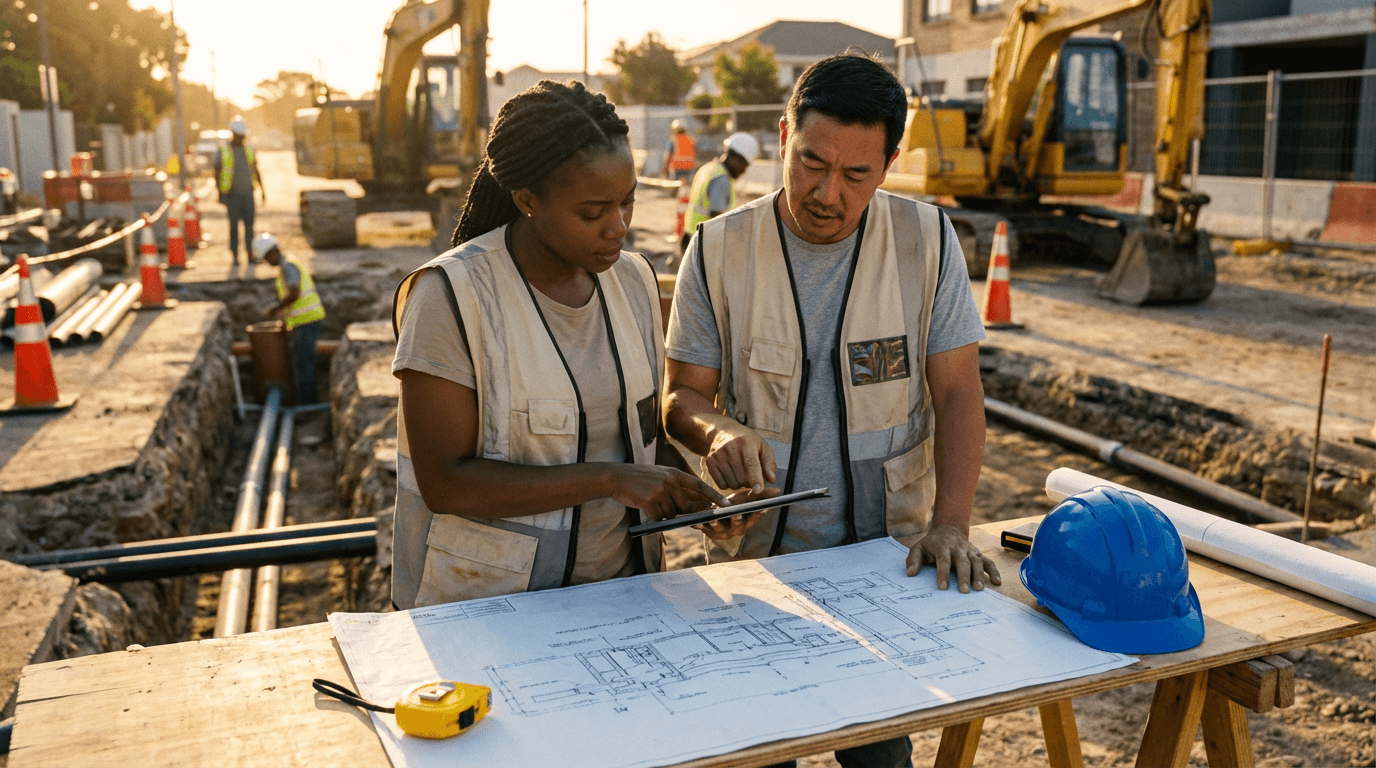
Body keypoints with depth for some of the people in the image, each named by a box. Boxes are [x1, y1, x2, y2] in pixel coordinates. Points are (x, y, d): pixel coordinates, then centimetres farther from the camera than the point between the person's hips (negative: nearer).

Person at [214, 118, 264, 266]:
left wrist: (262, 190, 10)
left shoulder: (249, 149, 9)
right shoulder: (223, 151, -3)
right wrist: (220, 194, -9)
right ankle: (234, 257, 3)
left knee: (249, 224, 2)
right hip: (232, 194, -3)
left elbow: (256, 171, 14)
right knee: (234, 225, -2)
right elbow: (217, 173, -2)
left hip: (247, 193, 3)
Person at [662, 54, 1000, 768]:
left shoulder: (928, 240, -5)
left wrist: (951, 523, -18)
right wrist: (717, 431, -25)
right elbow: (683, 395, -2)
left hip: (888, 554, 1)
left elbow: (957, 393, -6)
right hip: (755, 553, 0)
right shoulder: (719, 250, -7)